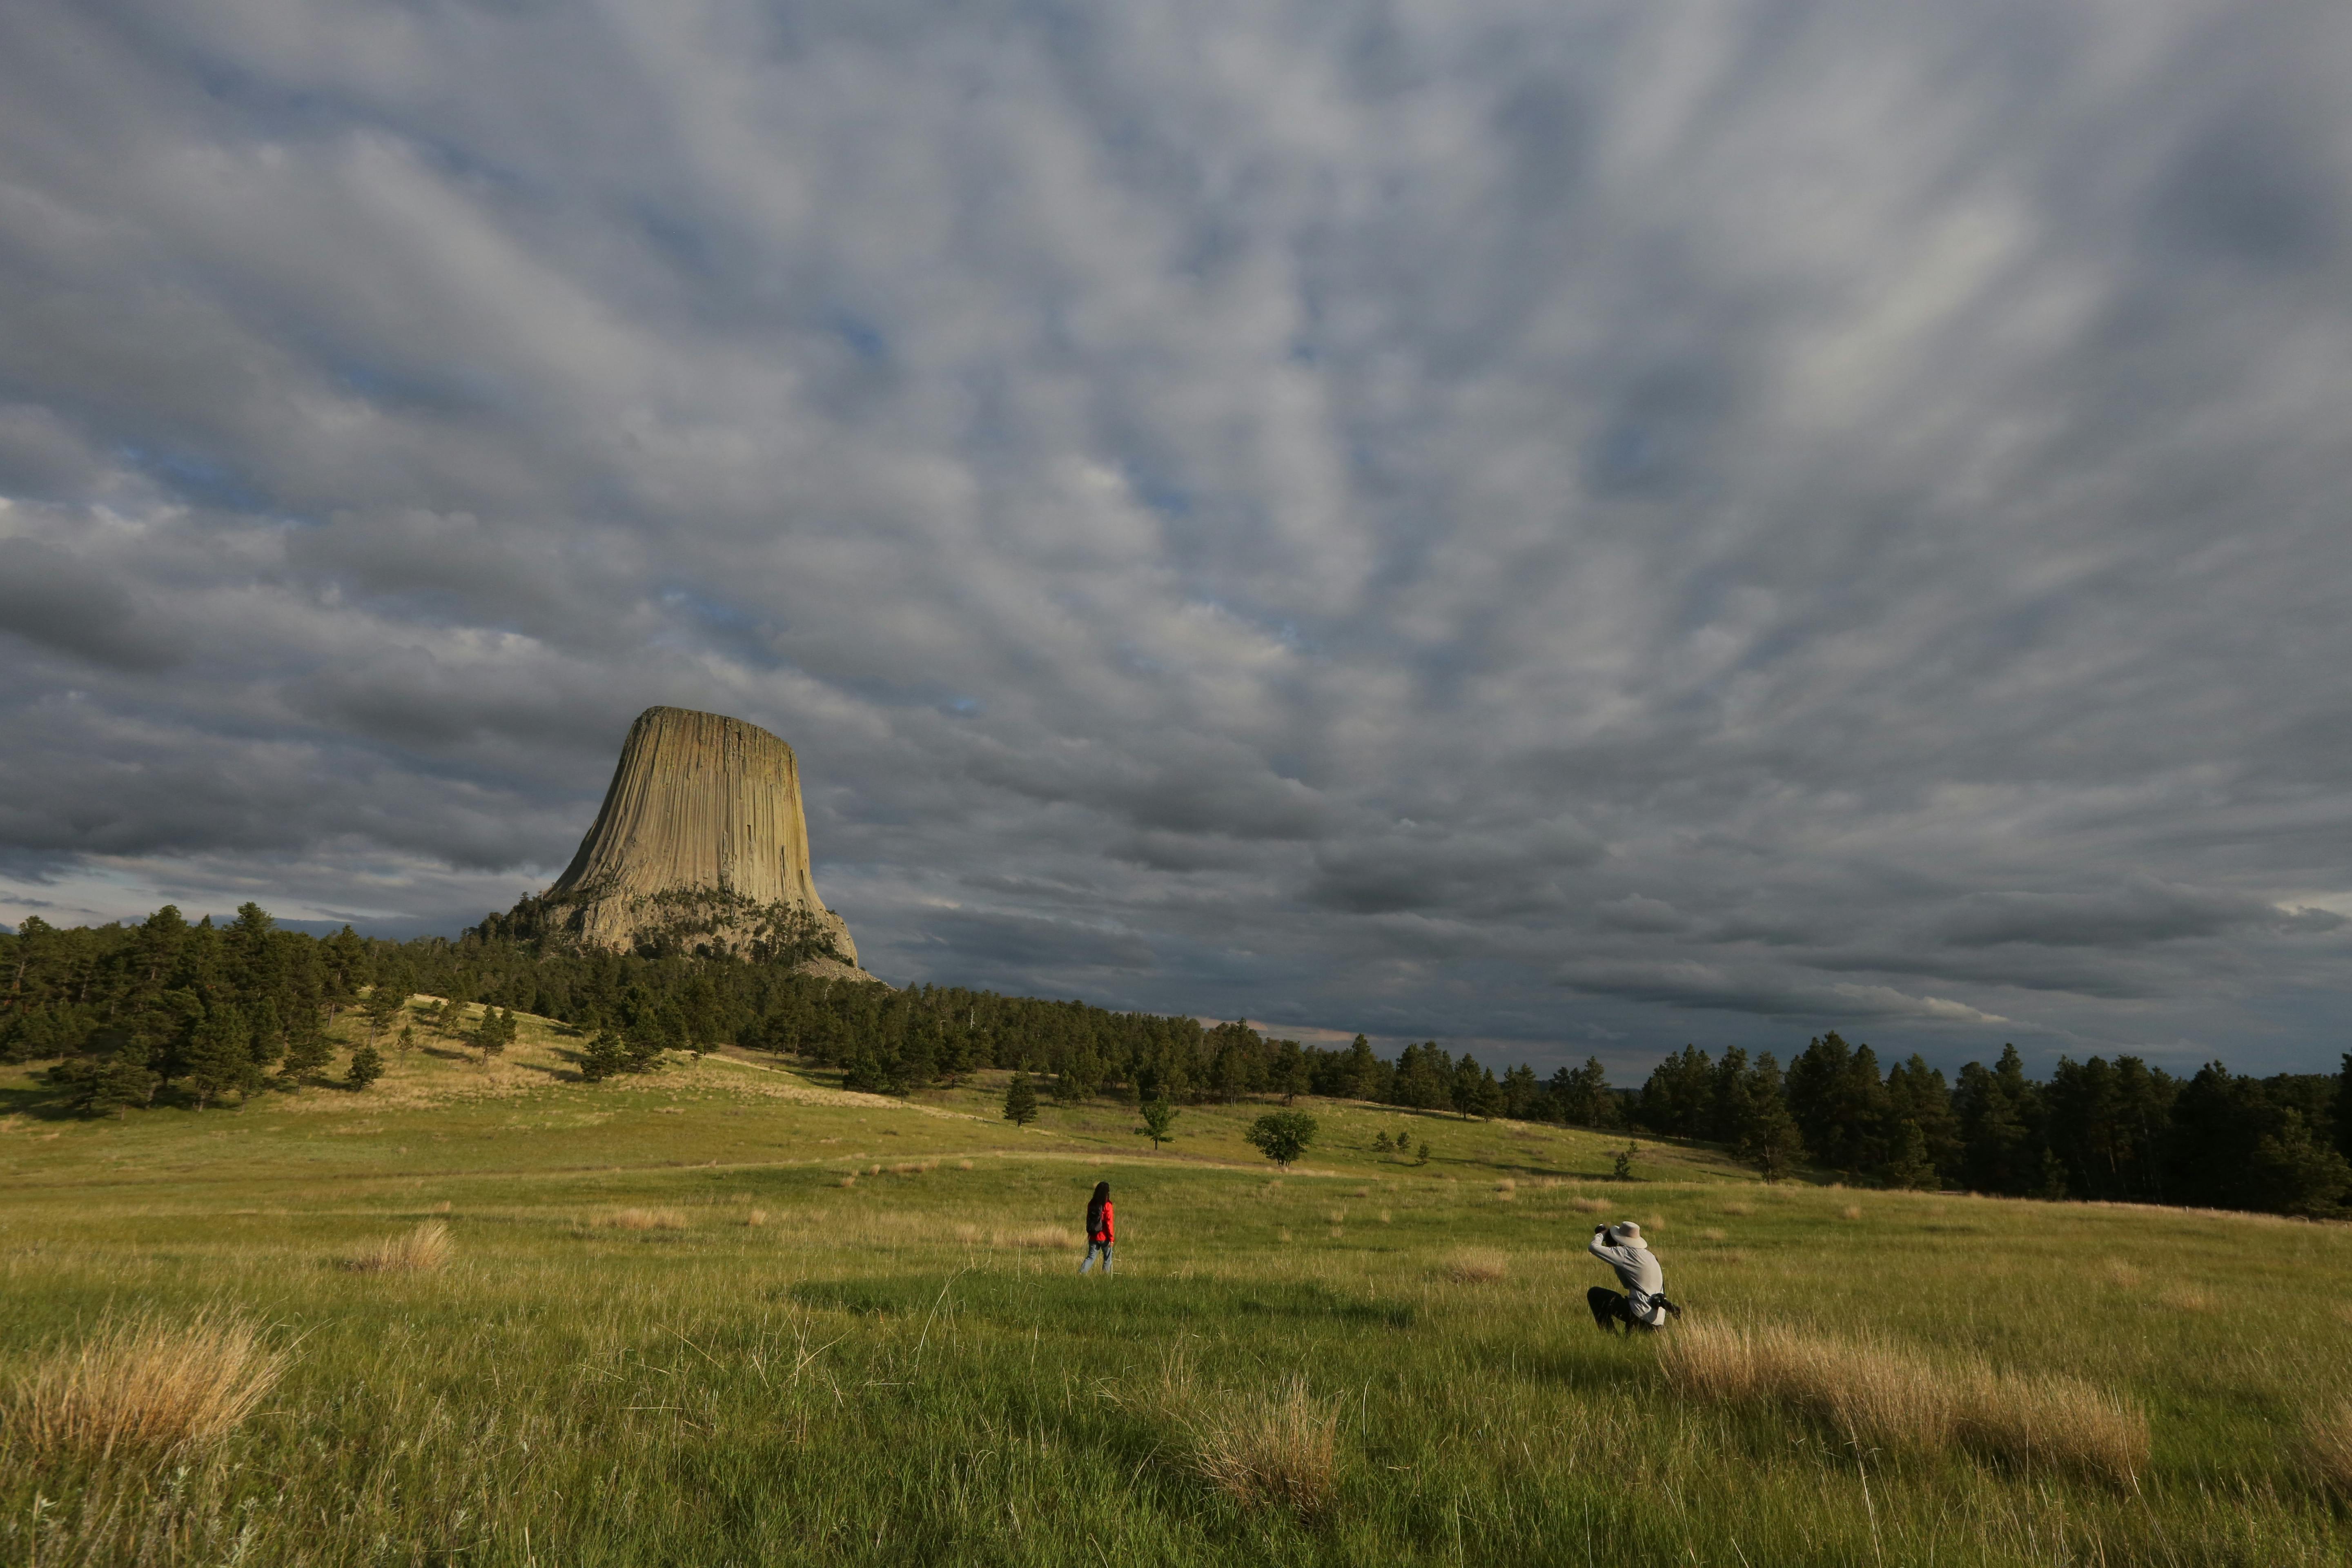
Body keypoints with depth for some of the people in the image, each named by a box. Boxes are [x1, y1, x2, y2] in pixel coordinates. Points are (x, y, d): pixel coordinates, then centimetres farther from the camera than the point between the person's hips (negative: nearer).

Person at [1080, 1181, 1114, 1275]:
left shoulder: (1091, 1204, 2)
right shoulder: (1107, 1205, -13)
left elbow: (1088, 1219, 10)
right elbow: (1109, 1222, -14)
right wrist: (1111, 1238, -9)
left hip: (1093, 1237, 4)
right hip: (1104, 1238, -4)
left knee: (1091, 1257, 11)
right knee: (1107, 1259, 11)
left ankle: (1080, 1273, -6)